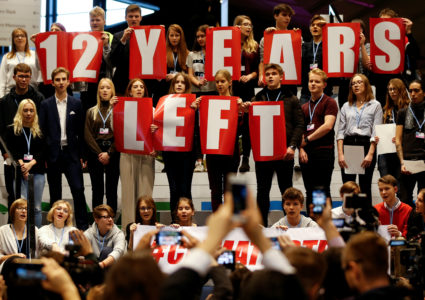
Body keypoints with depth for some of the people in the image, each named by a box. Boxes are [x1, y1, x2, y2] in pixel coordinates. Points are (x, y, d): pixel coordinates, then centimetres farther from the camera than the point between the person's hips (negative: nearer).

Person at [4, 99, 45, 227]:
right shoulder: (12, 130, 8)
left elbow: (43, 151, 3)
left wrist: (30, 164, -12)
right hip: (19, 173, -2)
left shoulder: (40, 131, 12)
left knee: (36, 207, 3)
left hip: (37, 171, 2)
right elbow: (11, 150, -1)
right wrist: (21, 164, -16)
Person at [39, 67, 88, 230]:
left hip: (71, 153, 0)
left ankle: (83, 226, -4)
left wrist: (82, 155, 2)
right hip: (53, 154, 0)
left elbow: (80, 131, 6)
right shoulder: (46, 105, 4)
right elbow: (42, 131, 0)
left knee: (78, 189, -8)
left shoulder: (76, 104, 6)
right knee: (55, 193, 7)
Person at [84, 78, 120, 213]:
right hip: (95, 154, 2)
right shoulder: (91, 112, 12)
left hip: (113, 154, -2)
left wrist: (109, 153, -11)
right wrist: (99, 153, -7)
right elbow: (88, 135, 5)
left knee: (112, 190, -2)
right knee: (97, 190, 2)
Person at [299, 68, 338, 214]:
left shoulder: (329, 102, -1)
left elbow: (328, 126, -13)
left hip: (323, 152, -6)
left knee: (323, 191, -5)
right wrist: (301, 149, -3)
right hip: (306, 154, 6)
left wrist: (307, 140, -8)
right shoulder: (304, 107, 18)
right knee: (310, 192, 9)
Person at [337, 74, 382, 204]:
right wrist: (340, 154, -4)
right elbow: (340, 131, 8)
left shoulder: (375, 105, 6)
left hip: (366, 145, -2)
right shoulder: (346, 106, 15)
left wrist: (370, 154, -12)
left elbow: (376, 132, -1)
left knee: (365, 187, -2)